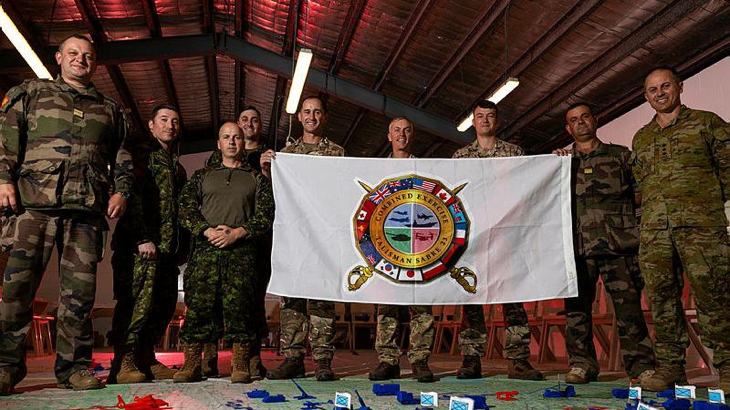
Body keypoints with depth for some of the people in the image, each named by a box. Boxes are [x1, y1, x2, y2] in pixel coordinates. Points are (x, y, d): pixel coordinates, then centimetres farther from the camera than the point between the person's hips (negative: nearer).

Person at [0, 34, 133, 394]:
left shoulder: (110, 109, 23)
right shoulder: (30, 93, 19)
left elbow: (122, 156, 22)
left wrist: (121, 190, 8)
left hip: (87, 207, 2)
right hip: (33, 202, -1)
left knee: (80, 289, 0)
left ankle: (74, 366, 7)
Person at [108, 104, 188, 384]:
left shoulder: (178, 168, 26)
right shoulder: (141, 157, 3)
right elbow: (133, 198, -10)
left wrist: (183, 247, 15)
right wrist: (143, 238, -19)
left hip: (169, 247, 7)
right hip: (142, 245, -7)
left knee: (165, 303, 5)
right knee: (138, 300, -12)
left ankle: (146, 358, 14)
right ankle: (124, 362, -6)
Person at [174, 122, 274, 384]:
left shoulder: (257, 179, 16)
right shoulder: (202, 176, 21)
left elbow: (265, 215, 5)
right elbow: (185, 209, 10)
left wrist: (236, 233, -9)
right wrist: (207, 231, -8)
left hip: (242, 252, -1)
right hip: (205, 249, 2)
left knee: (239, 306, -6)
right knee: (198, 305, -5)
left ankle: (240, 366, 1)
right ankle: (192, 364, 3)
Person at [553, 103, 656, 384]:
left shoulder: (620, 155, 15)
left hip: (617, 243, -1)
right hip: (577, 245, 2)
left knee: (628, 304, -5)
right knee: (577, 305, 2)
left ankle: (641, 366, 4)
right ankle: (581, 365, 10)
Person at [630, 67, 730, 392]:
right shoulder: (641, 138, 23)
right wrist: (643, 218, 13)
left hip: (700, 222, -4)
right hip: (654, 229, 4)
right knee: (661, 296, 2)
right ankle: (670, 367, 9)